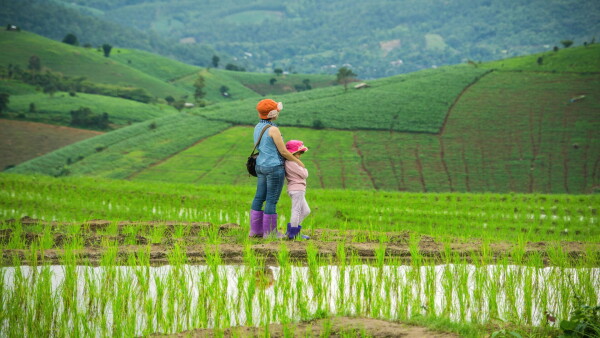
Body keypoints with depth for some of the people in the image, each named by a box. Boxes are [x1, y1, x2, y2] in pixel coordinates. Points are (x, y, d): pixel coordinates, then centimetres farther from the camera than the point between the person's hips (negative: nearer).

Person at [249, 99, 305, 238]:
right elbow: (283, 151, -15)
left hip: (261, 166, 9)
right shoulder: (273, 130, -19)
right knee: (272, 200, 0)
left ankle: (255, 230, 18)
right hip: (274, 167, -9)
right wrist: (298, 161, 0)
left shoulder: (258, 127, 8)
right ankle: (270, 231, 7)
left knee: (259, 197, 13)